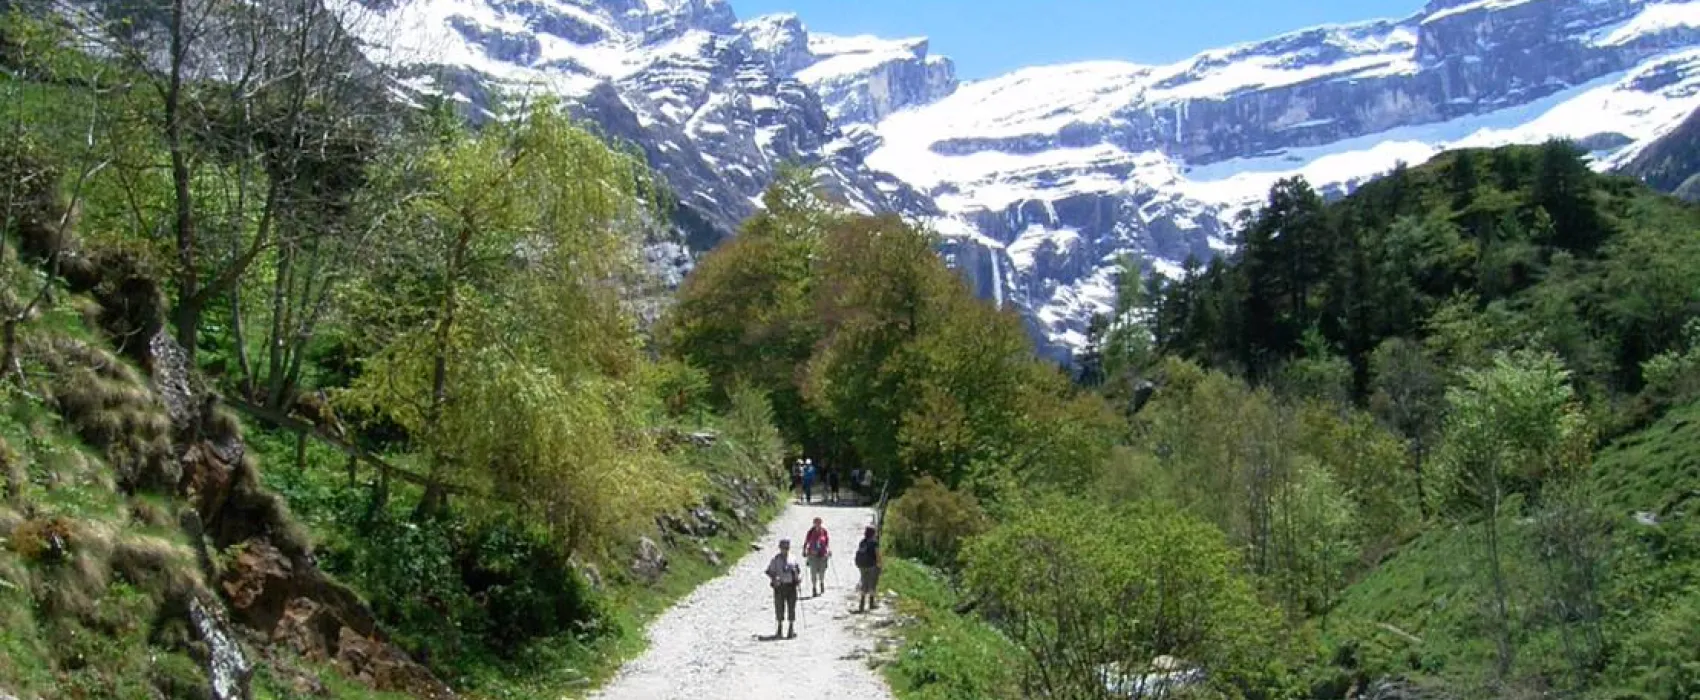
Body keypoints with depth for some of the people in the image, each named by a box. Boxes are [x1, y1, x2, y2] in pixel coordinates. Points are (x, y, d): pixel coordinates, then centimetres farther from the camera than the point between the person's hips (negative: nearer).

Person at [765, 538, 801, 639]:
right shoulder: (775, 559, 0)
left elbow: (798, 571, 19)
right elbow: (769, 572, 0)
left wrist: (799, 577, 0)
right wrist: (774, 579, -17)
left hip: (791, 586, 1)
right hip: (779, 586, -1)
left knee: (791, 607, 0)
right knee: (779, 607, 3)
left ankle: (792, 629, 8)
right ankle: (780, 628, 19)